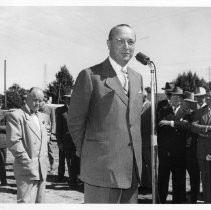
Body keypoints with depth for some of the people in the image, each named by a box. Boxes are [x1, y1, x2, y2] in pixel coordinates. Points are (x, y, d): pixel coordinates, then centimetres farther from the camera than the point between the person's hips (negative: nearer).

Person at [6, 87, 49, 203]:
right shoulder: (15, 115, -8)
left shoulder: (41, 116, 17)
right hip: (27, 170, -7)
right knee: (26, 202, -7)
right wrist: (28, 162, -15)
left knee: (40, 201, 13)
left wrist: (45, 161, 10)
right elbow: (13, 142, -15)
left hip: (42, 168, 7)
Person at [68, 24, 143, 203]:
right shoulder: (90, 75, -6)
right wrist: (88, 155, 4)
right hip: (102, 168, -6)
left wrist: (138, 159, 15)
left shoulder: (138, 78, 14)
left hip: (133, 169, 6)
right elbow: (75, 121, -2)